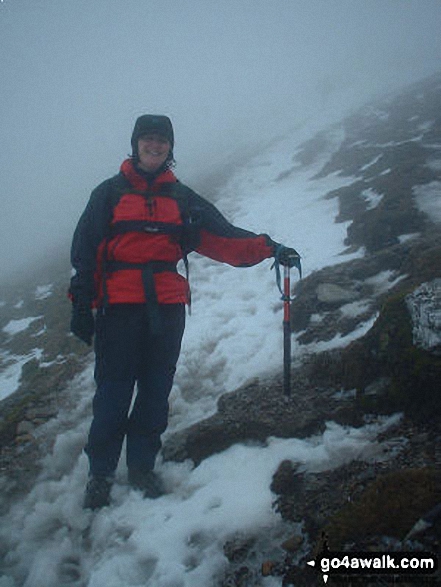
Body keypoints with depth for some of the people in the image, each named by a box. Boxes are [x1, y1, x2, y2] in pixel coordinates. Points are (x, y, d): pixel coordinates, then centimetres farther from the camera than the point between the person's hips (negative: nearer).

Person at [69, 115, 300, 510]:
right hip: (118, 308, -3)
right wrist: (82, 304, -4)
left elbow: (223, 237, 7)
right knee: (113, 392, -2)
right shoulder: (110, 193, 8)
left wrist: (268, 248, -6)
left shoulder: (183, 199, 16)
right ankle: (100, 473, 11)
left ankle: (142, 465, 21)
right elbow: (85, 250, 4)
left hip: (167, 309, 3)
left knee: (156, 392, 7)